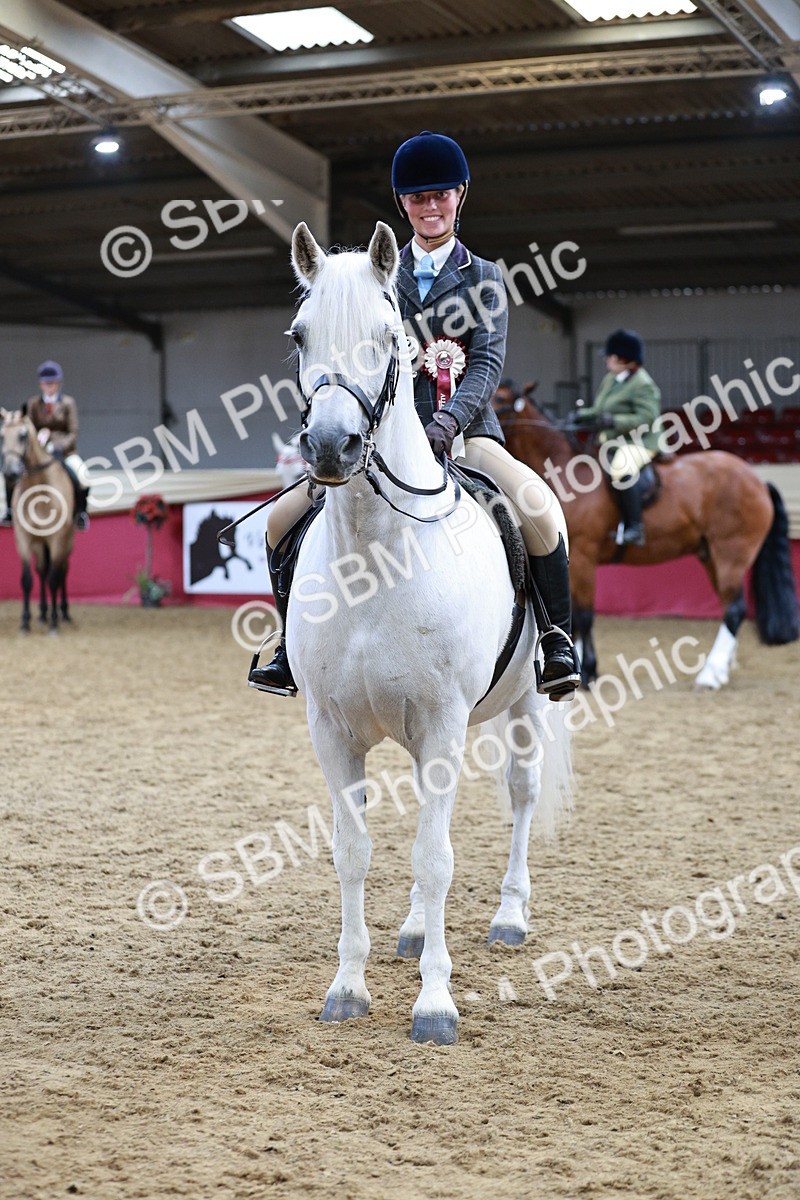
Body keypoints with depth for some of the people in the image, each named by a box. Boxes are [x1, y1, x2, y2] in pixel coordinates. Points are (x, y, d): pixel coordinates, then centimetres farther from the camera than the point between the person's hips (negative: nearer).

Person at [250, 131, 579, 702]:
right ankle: (296, 644, 8)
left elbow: (488, 363, -6)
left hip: (465, 431, -3)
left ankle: (557, 639, -14)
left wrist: (449, 420, -25)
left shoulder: (484, 278, 8)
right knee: (284, 520, -9)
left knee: (540, 509, -31)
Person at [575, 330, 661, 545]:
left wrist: (615, 421, -28)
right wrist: (586, 415, 1)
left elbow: (647, 418, -21)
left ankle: (635, 527, -30)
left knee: (620, 471, -35)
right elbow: (600, 410, 22)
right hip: (611, 442, 11)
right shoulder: (610, 380, 15)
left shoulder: (642, 385, -13)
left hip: (638, 443, -11)